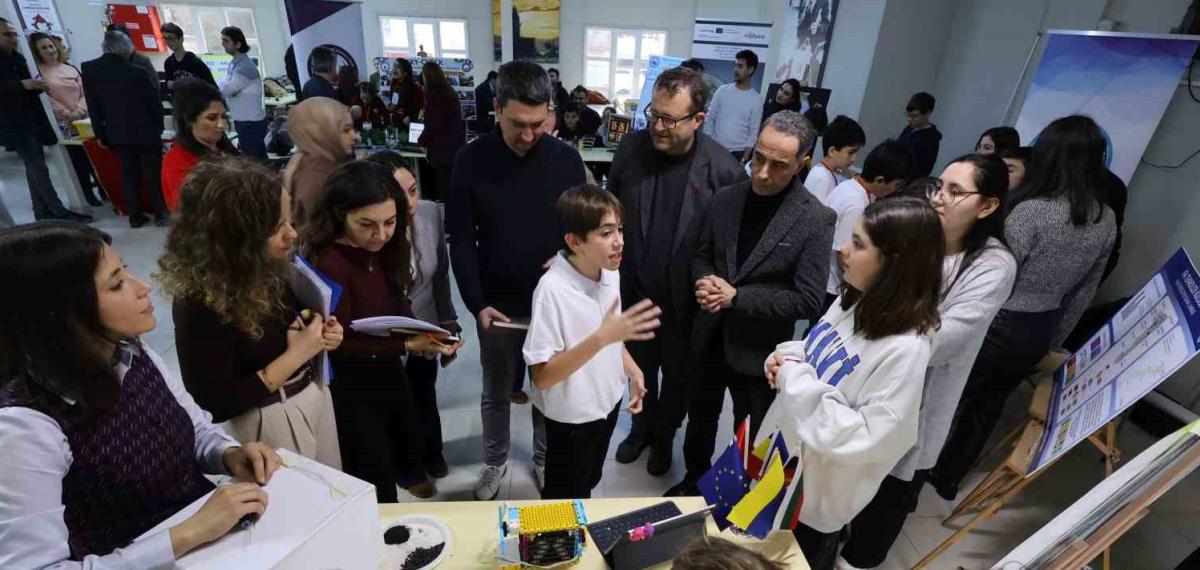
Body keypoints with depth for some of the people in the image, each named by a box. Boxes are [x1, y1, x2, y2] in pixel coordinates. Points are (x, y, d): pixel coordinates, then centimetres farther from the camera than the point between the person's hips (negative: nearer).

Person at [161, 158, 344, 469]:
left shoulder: (273, 267, -7)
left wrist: (321, 337, -9)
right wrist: (294, 356, -24)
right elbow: (214, 406, -21)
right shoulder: (200, 305, -25)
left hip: (315, 396, 7)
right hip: (270, 422, -6)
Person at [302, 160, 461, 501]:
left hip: (387, 371, 7)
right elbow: (338, 343, -24)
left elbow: (397, 307, 2)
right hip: (349, 386, -7)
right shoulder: (325, 262, -27)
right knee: (375, 487, 11)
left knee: (409, 446, 27)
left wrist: (426, 337, -15)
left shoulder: (386, 249, -6)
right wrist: (408, 345, -31)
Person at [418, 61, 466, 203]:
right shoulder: (450, 92, 14)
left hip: (442, 151, -8)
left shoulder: (433, 95, -10)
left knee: (444, 191, -5)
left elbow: (432, 125, -15)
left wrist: (422, 141, 2)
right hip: (456, 148, 8)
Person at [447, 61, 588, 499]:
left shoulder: (566, 159, -7)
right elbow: (461, 240, -7)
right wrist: (477, 303, -14)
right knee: (496, 392, 17)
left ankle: (545, 458, 41)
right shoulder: (472, 160, -9)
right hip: (497, 304, 0)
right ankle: (495, 462, 41)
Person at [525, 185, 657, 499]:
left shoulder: (610, 273, -7)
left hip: (608, 401, 6)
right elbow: (541, 376, -29)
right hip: (572, 416, -6)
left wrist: (633, 371, -6)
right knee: (567, 502, 17)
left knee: (589, 484, 29)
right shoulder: (552, 289, -29)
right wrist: (601, 338, -39)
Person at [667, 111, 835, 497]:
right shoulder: (726, 199, -3)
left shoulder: (816, 220, -16)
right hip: (711, 336, 4)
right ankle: (694, 479, 51)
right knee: (700, 418, 25)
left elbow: (808, 301, -18)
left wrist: (737, 296, -24)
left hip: (760, 350, -4)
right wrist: (705, 281, -16)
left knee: (752, 439, 18)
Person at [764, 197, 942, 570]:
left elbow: (869, 438, -31)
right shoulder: (852, 300, -5)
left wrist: (796, 380, -29)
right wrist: (786, 360, -11)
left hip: (820, 494, -7)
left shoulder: (905, 349, -31)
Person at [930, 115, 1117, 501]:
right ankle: (948, 479, 35)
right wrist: (1054, 340, 20)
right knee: (987, 406, 19)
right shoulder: (1106, 220, 2)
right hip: (1039, 334, 7)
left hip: (1001, 325, -7)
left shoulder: (1033, 210, -22)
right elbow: (1083, 294, 10)